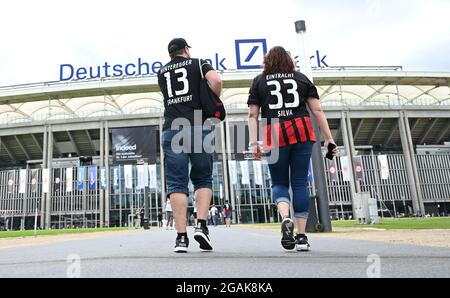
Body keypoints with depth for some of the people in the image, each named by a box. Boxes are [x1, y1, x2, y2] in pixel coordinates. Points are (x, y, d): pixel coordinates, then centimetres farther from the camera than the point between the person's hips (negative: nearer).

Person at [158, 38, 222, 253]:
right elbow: (216, 80, -7)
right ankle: (201, 226, -5)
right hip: (198, 128, -2)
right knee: (203, 180, 10)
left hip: (172, 129, 2)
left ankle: (181, 237, -5)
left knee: (177, 184, -1)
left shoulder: (162, 72, 23)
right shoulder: (198, 64, 13)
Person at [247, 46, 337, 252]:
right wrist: (329, 138, 10)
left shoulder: (259, 81, 13)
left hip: (275, 135, -1)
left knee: (279, 183, 10)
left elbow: (253, 114, 4)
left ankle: (285, 219, -17)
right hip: (302, 133, 1)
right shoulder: (301, 78, 16)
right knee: (300, 183, 5)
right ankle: (301, 236, 6)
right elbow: (317, 111, 9)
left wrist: (253, 143, 1)